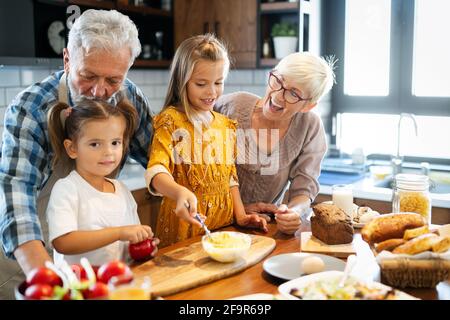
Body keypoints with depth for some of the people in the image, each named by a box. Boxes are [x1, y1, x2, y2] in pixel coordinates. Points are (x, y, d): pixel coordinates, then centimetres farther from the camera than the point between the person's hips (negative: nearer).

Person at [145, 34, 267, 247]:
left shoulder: (226, 126, 11)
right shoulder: (171, 120, -6)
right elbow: (156, 171, -18)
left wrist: (240, 215, 5)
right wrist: (180, 192, -36)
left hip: (224, 226, 4)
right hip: (183, 228, -4)